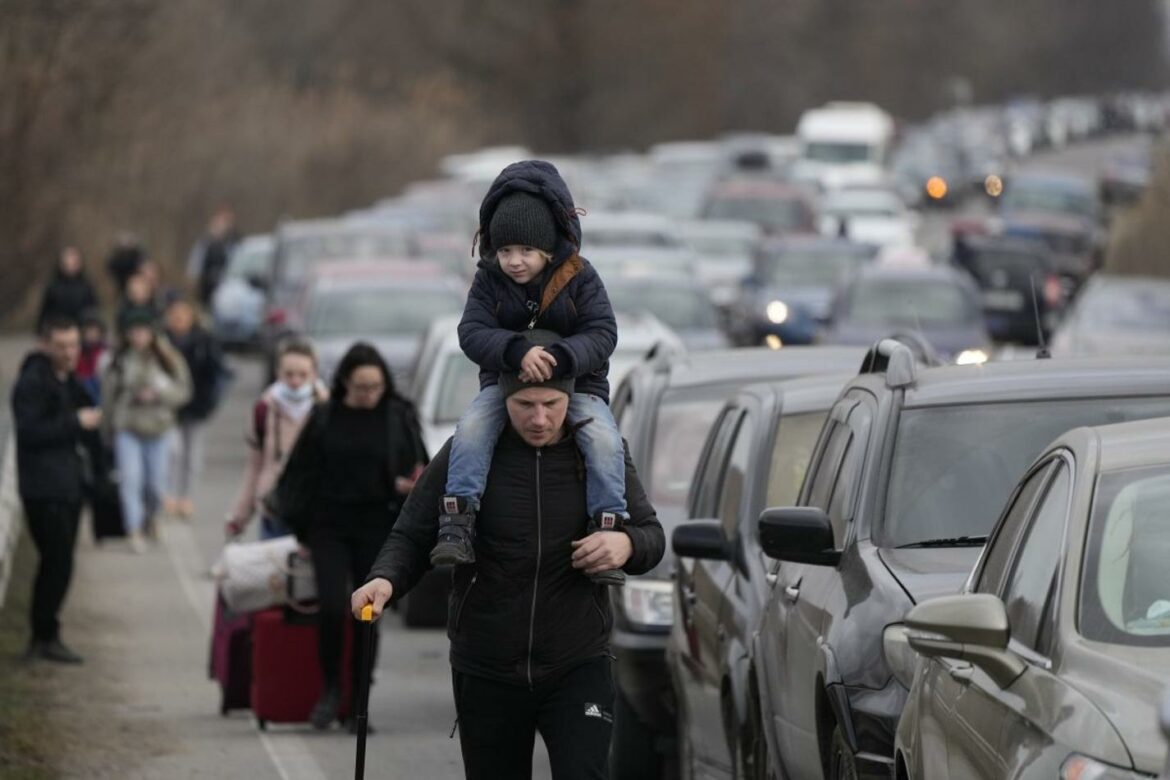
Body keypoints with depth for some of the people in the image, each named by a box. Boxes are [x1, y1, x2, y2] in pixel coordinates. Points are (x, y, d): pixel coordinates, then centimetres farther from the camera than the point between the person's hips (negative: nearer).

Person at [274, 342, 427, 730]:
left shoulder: (399, 417, 1)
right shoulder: (324, 419, 2)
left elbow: (419, 470, 6)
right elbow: (301, 475, 8)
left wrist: (410, 486, -17)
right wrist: (302, 528, 7)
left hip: (377, 529, 0)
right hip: (329, 527, 0)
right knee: (332, 608, -14)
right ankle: (330, 690, 5)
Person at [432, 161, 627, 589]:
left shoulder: (579, 277, -6)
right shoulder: (489, 280, -2)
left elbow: (602, 333, -14)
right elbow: (472, 332, -14)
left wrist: (560, 357, -35)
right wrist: (517, 351, -35)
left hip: (576, 383, -1)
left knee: (603, 439, -31)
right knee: (472, 427, -30)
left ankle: (607, 529, -29)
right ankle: (457, 524, -35)